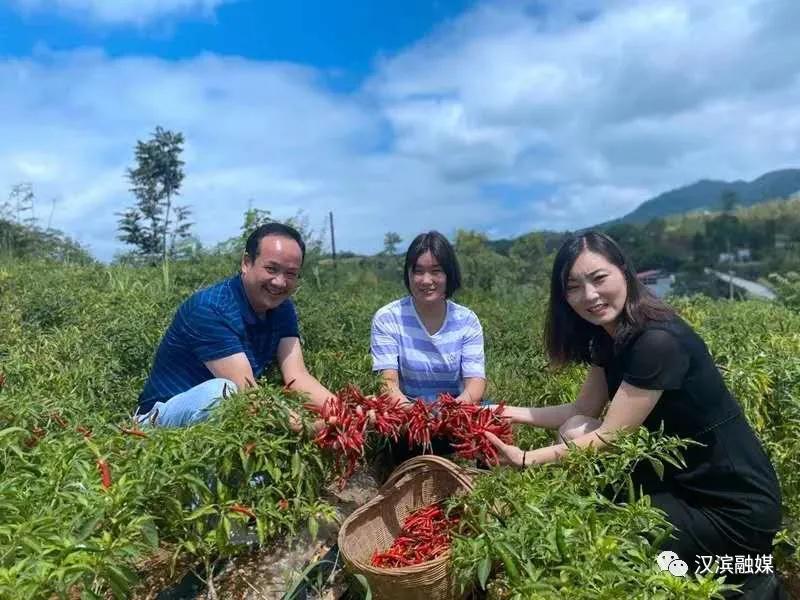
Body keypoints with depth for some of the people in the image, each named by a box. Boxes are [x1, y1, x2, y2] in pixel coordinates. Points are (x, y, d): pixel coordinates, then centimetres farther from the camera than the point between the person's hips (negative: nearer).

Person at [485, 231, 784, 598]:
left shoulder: (659, 341, -28)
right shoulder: (607, 336, -1)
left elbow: (609, 437, -26)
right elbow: (583, 412, 4)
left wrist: (525, 460, -30)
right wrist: (512, 413, -7)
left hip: (732, 509, -8)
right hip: (678, 480, 9)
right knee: (574, 433, -5)